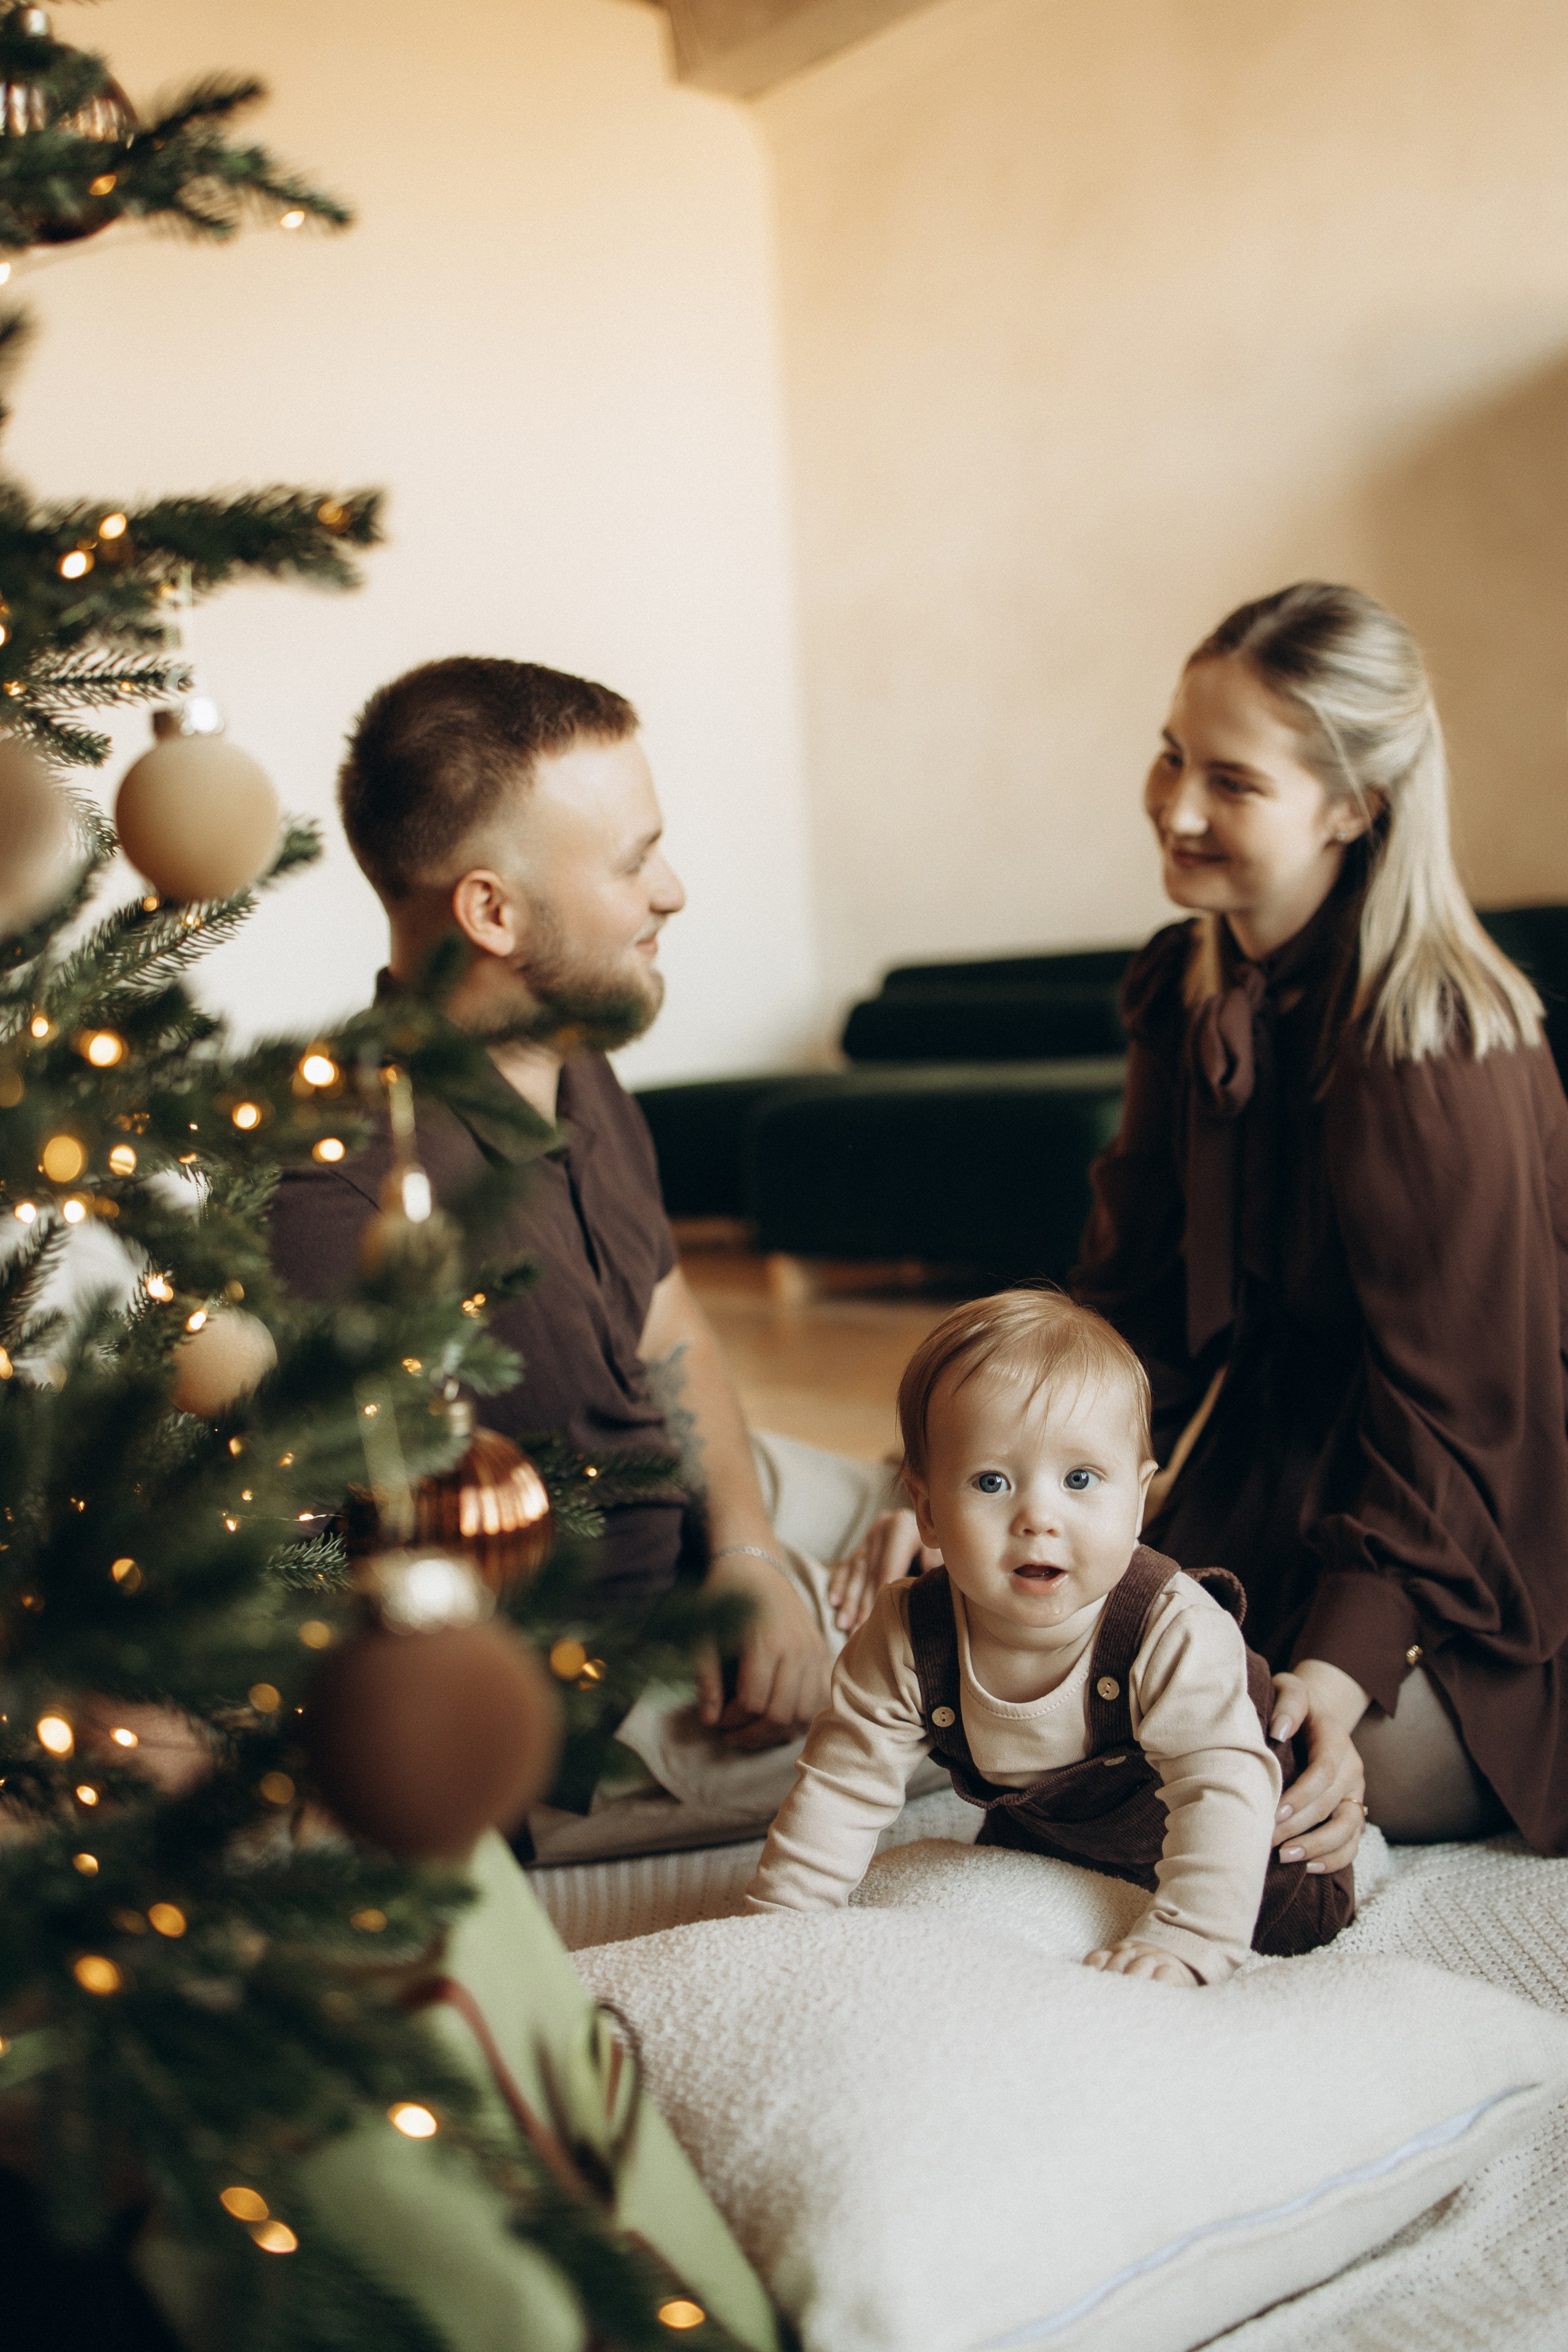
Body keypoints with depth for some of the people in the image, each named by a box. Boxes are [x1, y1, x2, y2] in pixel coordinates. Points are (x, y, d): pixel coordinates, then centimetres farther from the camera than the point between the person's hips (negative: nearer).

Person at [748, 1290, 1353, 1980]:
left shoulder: (1177, 1635, -42)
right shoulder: (904, 1643, -33)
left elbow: (1222, 1792, -45)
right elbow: (841, 1789, -23)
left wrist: (1180, 1941, -56)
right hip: (1039, 1822, 3)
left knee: (1294, 1922, -5)